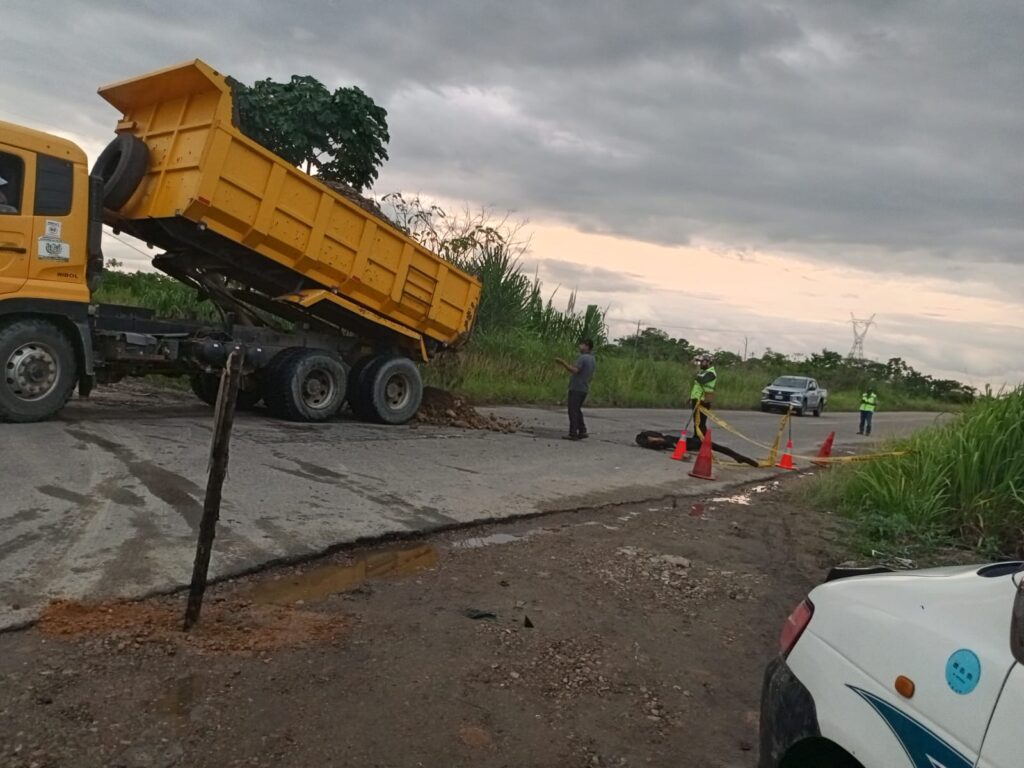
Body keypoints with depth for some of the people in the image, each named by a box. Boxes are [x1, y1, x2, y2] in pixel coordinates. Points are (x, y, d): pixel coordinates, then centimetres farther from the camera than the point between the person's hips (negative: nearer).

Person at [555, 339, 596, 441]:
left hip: (576, 388, -9)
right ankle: (582, 431, 15)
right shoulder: (593, 360, 14)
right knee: (577, 410, 18)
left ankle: (573, 434, -2)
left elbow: (574, 370, -27)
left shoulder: (582, 358, -15)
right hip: (584, 389, 9)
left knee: (573, 411, -3)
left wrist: (563, 363, -26)